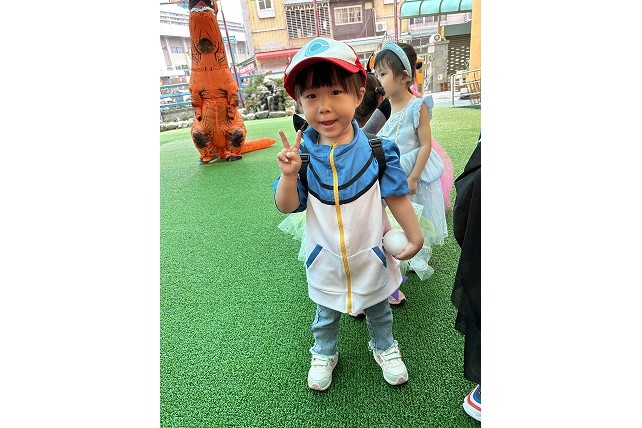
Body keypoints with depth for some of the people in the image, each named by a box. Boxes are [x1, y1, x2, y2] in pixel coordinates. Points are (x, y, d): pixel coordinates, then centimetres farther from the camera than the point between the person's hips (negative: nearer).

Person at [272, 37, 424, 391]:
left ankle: (384, 347, 55)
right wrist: (288, 175, -30)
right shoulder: (302, 153, -16)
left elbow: (396, 195, -7)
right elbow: (287, 206, -12)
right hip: (325, 257, 1)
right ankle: (324, 354, 53)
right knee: (326, 312, 24)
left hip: (371, 254, 0)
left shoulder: (376, 148, -18)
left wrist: (414, 236, -2)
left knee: (378, 308, 26)